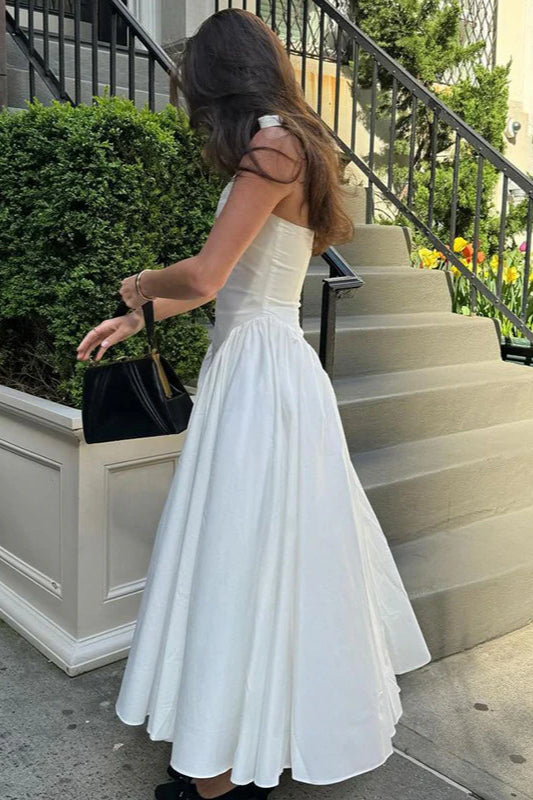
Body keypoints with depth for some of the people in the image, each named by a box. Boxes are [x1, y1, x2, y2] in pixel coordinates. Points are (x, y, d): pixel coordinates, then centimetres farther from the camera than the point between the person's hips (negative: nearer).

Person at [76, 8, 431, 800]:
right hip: (263, 359, 10)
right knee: (273, 547, 17)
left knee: (242, 555, -2)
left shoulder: (272, 145, -12)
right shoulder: (288, 147, 17)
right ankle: (265, 731, 35)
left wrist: (143, 285, 0)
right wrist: (136, 318, 23)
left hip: (259, 370, -10)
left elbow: (205, 277, -21)